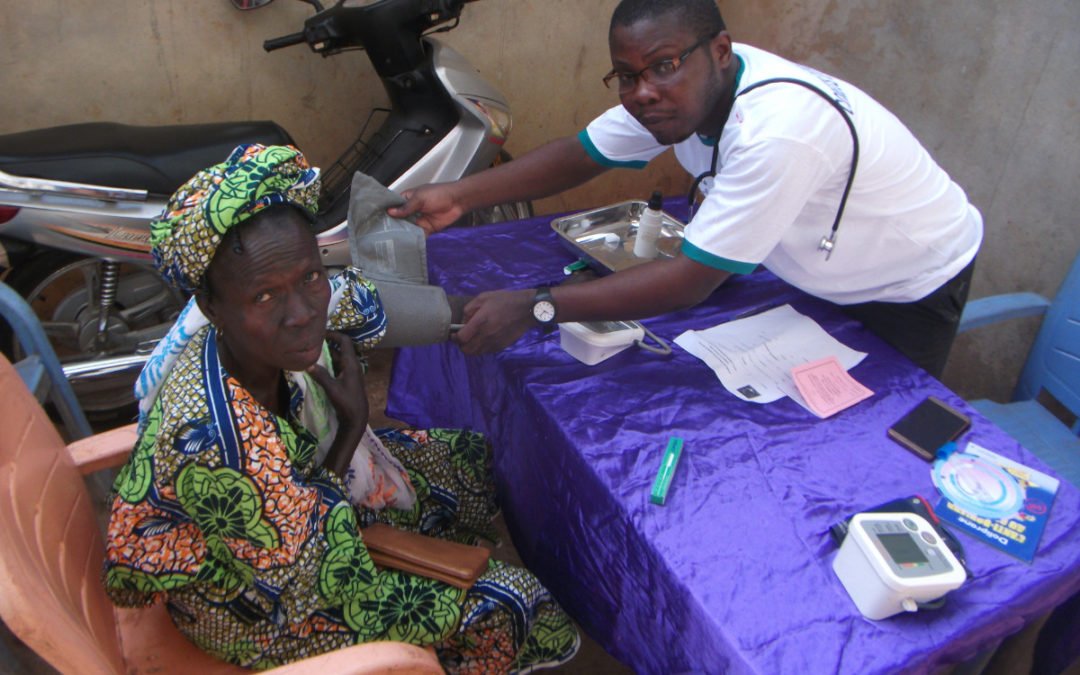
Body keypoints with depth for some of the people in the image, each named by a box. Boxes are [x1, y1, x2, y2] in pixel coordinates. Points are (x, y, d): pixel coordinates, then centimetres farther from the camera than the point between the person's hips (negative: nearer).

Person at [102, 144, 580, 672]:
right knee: (507, 604, -4)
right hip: (247, 608, -6)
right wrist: (352, 427, -25)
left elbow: (362, 305, 5)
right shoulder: (214, 441, -44)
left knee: (472, 458, 16)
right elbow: (326, 584, -29)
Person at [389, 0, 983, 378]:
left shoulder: (778, 128, -42)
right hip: (826, 275, 7)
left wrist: (533, 307, -41)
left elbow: (691, 281, -39)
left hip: (914, 288, -6)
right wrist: (461, 194, -22)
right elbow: (580, 154, -9)